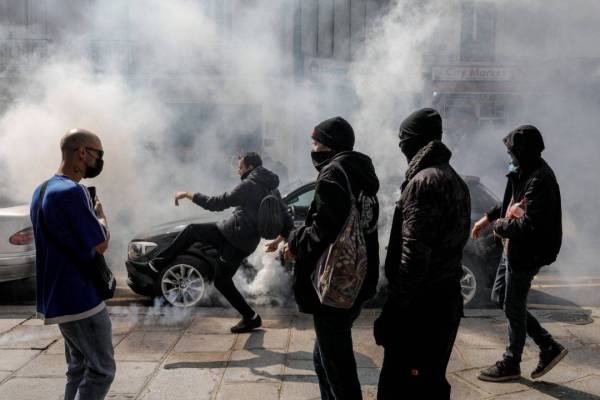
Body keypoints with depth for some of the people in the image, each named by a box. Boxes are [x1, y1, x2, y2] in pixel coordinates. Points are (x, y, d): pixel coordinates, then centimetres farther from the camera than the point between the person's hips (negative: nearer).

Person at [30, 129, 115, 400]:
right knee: (101, 370, 0)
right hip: (80, 299, -10)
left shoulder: (42, 190, 10)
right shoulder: (72, 192, -21)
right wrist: (99, 213, -1)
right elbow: (101, 244, -17)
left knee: (78, 367, 17)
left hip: (59, 297, 10)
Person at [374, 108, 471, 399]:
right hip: (445, 297, 10)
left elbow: (413, 253, -22)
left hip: (420, 304, -10)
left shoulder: (424, 181, -17)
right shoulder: (454, 179, 15)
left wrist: (397, 304, -17)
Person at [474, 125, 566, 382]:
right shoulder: (525, 173, 5)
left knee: (513, 308, 6)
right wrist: (487, 218, 14)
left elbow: (529, 225, -29)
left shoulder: (540, 181, -25)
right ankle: (548, 347, 27)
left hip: (526, 254, -10)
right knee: (499, 297, 19)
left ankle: (511, 365, 27)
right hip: (513, 250, 10)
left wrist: (499, 226, -14)